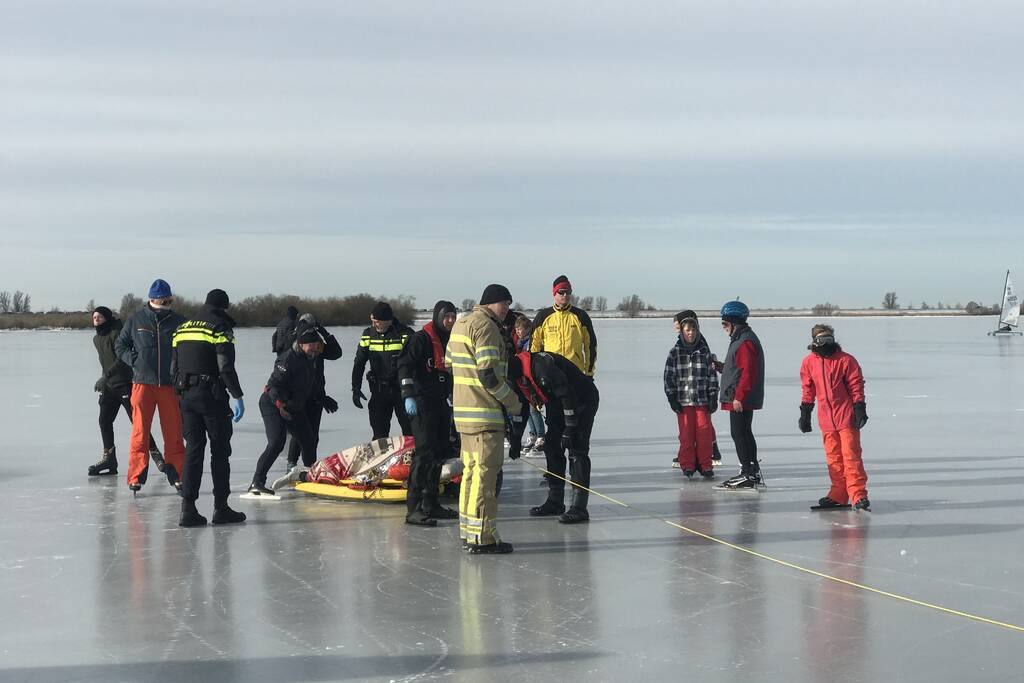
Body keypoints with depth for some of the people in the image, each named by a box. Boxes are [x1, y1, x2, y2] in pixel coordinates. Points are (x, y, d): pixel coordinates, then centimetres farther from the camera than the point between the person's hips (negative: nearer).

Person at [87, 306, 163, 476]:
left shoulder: (116, 334, -13)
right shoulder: (96, 339, 13)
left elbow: (122, 359, -22)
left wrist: (105, 376, -26)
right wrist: (104, 381, 18)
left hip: (125, 384, -8)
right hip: (108, 386, 8)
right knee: (104, 421, 1)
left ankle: (156, 455, 3)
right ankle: (108, 459, 8)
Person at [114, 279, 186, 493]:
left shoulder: (178, 322, 4)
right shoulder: (136, 320, 3)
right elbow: (120, 345, 12)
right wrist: (134, 360, -3)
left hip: (170, 385, 1)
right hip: (142, 383, -1)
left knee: (174, 431, 5)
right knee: (140, 431, -1)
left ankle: (177, 475, 14)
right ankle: (136, 477, 4)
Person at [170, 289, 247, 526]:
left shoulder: (182, 328, 15)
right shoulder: (220, 327, -6)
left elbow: (173, 368, 15)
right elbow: (226, 366, -15)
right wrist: (237, 395, -12)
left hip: (186, 396, 6)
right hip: (212, 395, -6)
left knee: (193, 449, 7)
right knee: (220, 450, 3)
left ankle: (188, 508, 1)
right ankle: (221, 507, 5)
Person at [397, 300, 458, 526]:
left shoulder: (450, 342, 17)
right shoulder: (421, 339, -9)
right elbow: (405, 365, -16)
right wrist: (408, 395, -25)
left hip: (440, 403, 9)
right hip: (421, 402, -9)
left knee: (440, 452, 12)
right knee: (425, 451, -15)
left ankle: (430, 503, 22)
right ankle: (413, 509, -17)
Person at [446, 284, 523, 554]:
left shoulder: (461, 324, 17)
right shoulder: (486, 326, -14)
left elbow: (449, 364, 21)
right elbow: (488, 373, -20)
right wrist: (513, 403, -10)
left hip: (463, 410, 10)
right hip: (485, 413, -10)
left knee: (472, 469, 16)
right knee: (485, 471, -7)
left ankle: (468, 531, 23)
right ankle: (481, 536, -6)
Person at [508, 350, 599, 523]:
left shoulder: (541, 366, -31)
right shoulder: (518, 376, -1)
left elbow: (567, 394, -30)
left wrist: (570, 429, -28)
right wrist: (515, 442, 15)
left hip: (583, 400, -10)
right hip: (557, 404, 10)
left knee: (576, 450, -15)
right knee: (552, 447, 7)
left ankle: (579, 507, -15)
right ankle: (555, 502, 16)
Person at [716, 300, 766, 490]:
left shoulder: (745, 342, -17)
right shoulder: (742, 339, 18)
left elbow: (748, 371, -24)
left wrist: (739, 396, -25)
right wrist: (721, 367, 13)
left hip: (741, 400, -11)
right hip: (743, 399, 11)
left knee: (739, 433, -8)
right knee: (744, 434, 15)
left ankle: (748, 474, -6)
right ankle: (753, 474, 21)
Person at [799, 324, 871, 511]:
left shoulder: (846, 360, -5)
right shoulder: (809, 363, 6)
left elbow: (856, 387, -3)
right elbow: (807, 391, 15)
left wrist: (860, 409, -9)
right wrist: (805, 415, 16)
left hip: (847, 417, -4)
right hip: (826, 419, 4)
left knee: (851, 455, -8)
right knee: (833, 458, 10)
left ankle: (858, 495, -7)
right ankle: (838, 495, 18)